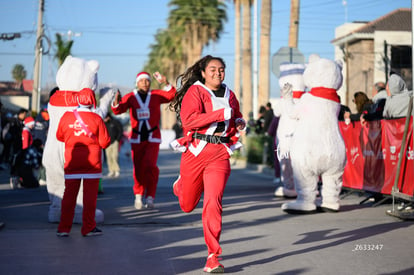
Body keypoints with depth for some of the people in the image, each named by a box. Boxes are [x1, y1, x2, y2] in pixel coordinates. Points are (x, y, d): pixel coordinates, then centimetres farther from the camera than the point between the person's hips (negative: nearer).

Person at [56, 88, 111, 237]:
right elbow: (105, 142, -5)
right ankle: (88, 227, 7)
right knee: (90, 195, 4)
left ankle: (63, 228, 7)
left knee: (69, 194, 7)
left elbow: (59, 136, 11)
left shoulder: (67, 116, -2)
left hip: (72, 161, 2)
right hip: (92, 161, -2)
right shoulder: (96, 118, -8)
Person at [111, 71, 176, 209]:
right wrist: (116, 102, -37)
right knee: (138, 169, 2)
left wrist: (165, 83, -32)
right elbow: (118, 110, -14)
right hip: (137, 138, 1)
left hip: (153, 137, -1)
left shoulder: (156, 95, 1)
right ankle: (138, 195, 23)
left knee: (150, 166, -16)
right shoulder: (130, 97, -1)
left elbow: (171, 96, -15)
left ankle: (150, 198, -6)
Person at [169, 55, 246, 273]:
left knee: (213, 201, -14)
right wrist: (221, 114, -22)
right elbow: (188, 120, -19)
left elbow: (236, 118, 32)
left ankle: (213, 257, -10)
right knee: (187, 205, 13)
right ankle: (181, 184, 52)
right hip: (196, 151, -2)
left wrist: (240, 124, 8)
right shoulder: (195, 91, -3)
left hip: (220, 153, 2)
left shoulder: (229, 95, 14)